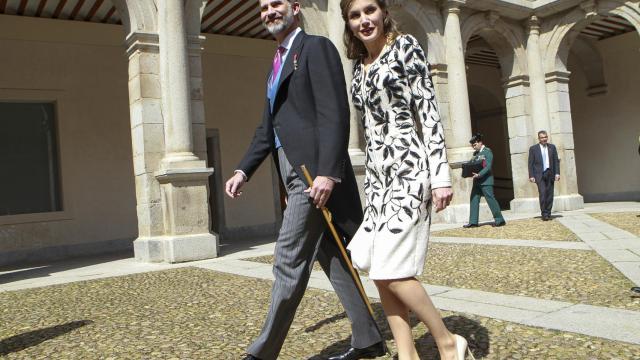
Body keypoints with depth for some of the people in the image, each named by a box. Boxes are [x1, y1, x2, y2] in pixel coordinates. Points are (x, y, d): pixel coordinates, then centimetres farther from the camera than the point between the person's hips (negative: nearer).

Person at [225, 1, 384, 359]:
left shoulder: (317, 47, -3)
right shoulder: (278, 63, 23)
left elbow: (335, 113, -15)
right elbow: (268, 128, 23)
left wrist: (327, 172, -23)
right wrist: (244, 170, 13)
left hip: (315, 172, -9)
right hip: (296, 175, 9)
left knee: (289, 261, -5)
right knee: (332, 258, 11)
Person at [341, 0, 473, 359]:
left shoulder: (405, 46, 0)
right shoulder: (360, 67, 18)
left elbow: (429, 111, -8)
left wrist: (441, 174, -15)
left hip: (409, 168, -7)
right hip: (379, 174, 7)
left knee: (391, 269, -11)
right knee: (379, 271, 3)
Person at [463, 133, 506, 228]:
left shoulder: (487, 152, -7)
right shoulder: (475, 153, 15)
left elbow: (488, 167, -16)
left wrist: (479, 175, -26)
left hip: (485, 180, -8)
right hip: (477, 181, 8)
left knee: (490, 199, -5)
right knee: (474, 200, 5)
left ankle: (500, 220, 5)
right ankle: (473, 222, 9)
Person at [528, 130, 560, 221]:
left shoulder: (552, 147, 10)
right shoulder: (533, 148, 2)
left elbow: (556, 161, 9)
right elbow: (531, 163, 1)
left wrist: (557, 173, -1)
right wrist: (531, 176, -6)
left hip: (550, 173, 3)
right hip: (539, 174, -3)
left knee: (550, 194, 3)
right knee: (542, 193, -14)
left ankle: (548, 214, 12)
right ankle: (544, 214, -8)